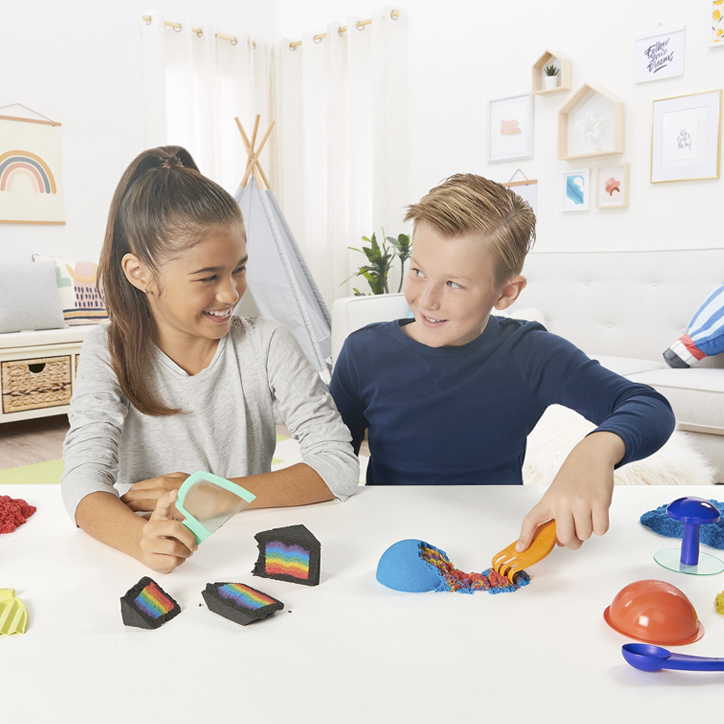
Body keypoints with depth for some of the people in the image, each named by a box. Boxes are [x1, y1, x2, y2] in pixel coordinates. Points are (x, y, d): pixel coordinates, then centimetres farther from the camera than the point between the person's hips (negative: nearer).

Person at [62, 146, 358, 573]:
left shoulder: (267, 344, -8)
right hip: (156, 571, 2)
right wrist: (143, 538, -37)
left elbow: (340, 466, -13)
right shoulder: (110, 353, -6)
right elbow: (83, 478, -16)